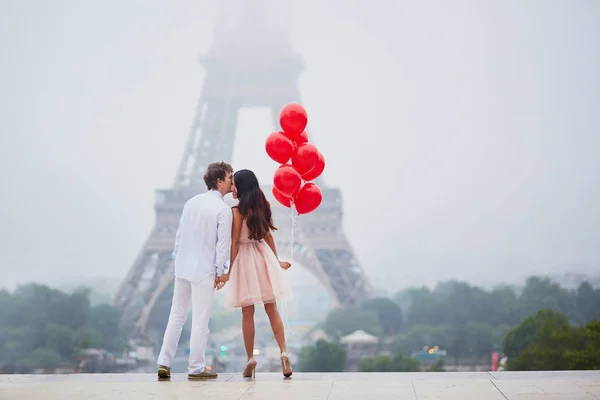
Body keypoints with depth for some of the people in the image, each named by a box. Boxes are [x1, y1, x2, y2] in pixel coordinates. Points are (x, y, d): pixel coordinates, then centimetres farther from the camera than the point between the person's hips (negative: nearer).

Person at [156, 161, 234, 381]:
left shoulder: (191, 202, 9)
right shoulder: (223, 209, -11)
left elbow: (179, 234, 12)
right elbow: (223, 243, -13)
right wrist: (220, 272, -7)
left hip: (183, 268, 6)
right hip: (204, 270, -6)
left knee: (176, 316, 12)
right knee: (200, 320, 1)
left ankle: (164, 363, 11)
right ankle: (196, 367, 5)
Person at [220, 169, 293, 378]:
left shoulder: (237, 211, -12)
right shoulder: (263, 206, 6)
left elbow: (234, 242, -12)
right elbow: (268, 236, 12)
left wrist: (230, 270, -8)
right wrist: (276, 260, 21)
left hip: (245, 259, -5)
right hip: (264, 257, 5)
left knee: (248, 313, 2)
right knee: (272, 309, 7)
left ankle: (250, 359, 5)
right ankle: (284, 353, -5)